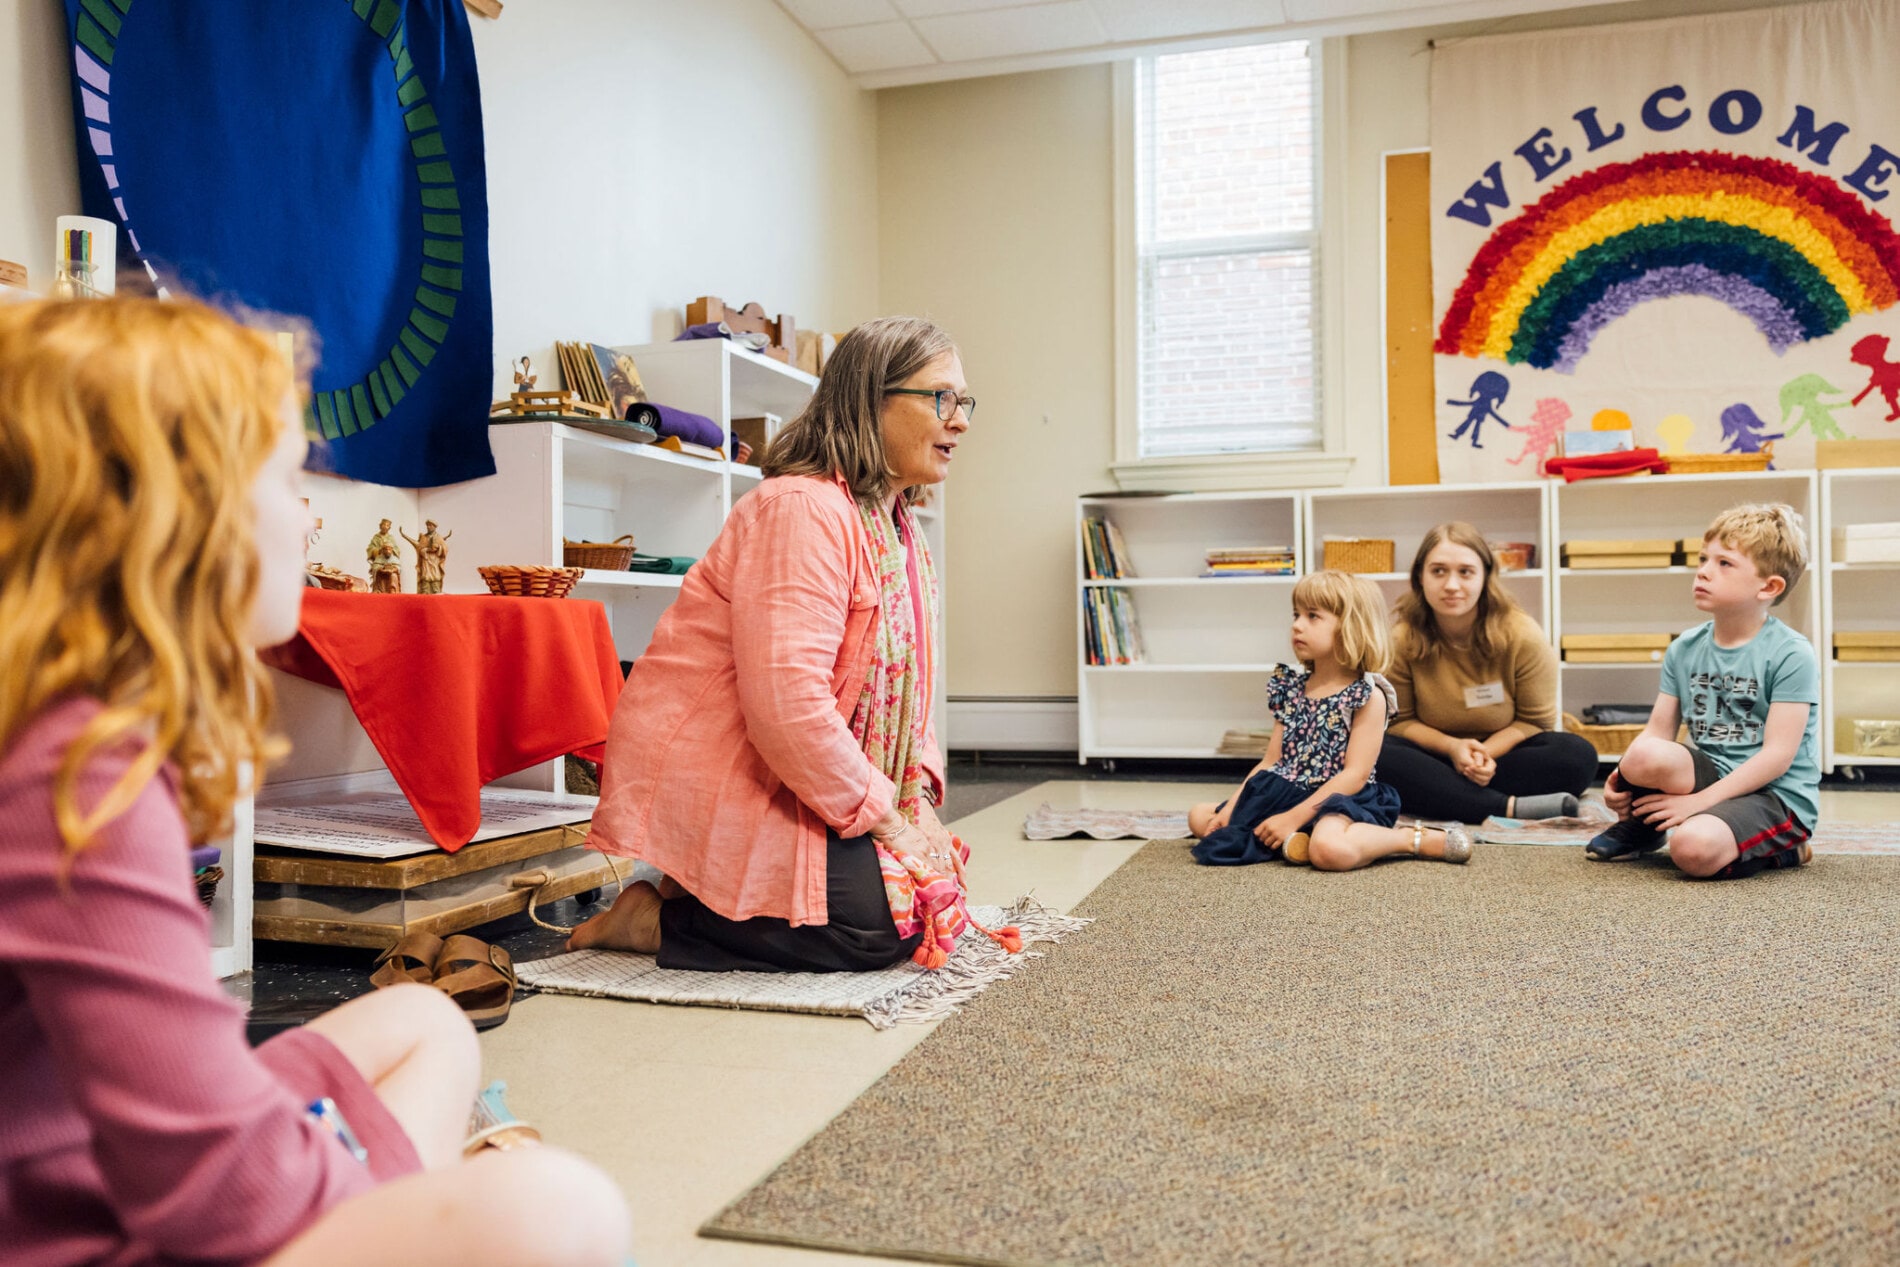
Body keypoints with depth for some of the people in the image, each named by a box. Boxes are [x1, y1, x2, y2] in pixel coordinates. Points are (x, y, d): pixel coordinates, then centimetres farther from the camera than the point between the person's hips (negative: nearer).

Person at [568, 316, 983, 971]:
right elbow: (785, 703, -30)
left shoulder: (897, 526, 11)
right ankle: (658, 919, -3)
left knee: (938, 887, 6)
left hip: (777, 779, 10)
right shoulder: (803, 510, -22)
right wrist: (882, 813, -20)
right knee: (883, 925, -17)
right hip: (708, 778, -10)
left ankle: (702, 895, 12)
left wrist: (918, 802, 0)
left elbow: (902, 679, 14)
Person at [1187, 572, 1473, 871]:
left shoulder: (1368, 695, -8)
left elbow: (1354, 775, -16)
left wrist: (1294, 817, -22)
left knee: (1331, 849, -41)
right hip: (1284, 794, 8)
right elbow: (1270, 762, 10)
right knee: (1199, 816, 6)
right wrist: (1230, 809, -2)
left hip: (1341, 801, -8)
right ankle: (1285, 840, -13)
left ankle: (1421, 839, -15)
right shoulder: (1290, 689, 10)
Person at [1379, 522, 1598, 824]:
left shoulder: (1524, 636, -11)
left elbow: (1535, 720, -3)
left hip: (1502, 753, 1)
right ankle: (1510, 808, -37)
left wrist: (1486, 753, -21)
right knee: (1371, 753, -33)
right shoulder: (1401, 640, -10)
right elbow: (1399, 721, -4)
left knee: (1579, 755, -28)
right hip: (1436, 755, 0)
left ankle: (1442, 796, -31)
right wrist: (1452, 747, -21)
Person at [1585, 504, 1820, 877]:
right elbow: (1658, 730, 5)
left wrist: (1700, 800, -22)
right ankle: (1641, 824, 2)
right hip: (1710, 774, 4)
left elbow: (1778, 754, -16)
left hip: (1778, 794, -4)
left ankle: (1781, 848, 1)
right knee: (1644, 758, -31)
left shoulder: (1791, 654, -10)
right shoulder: (1684, 649, 7)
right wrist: (1621, 778, -15)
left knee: (1693, 849, -33)